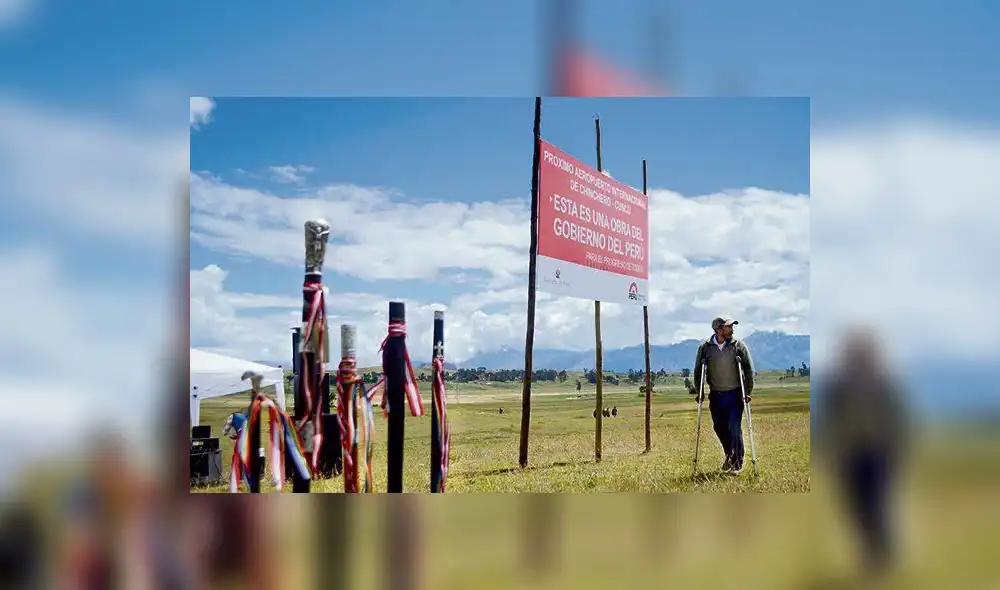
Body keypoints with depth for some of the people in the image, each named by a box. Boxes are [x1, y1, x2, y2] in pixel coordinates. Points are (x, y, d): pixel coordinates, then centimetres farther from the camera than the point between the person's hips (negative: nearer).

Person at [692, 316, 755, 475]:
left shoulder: (739, 345, -6)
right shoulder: (705, 347, -2)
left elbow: (749, 369, -3)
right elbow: (698, 370, 8)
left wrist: (747, 391, -7)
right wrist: (699, 392, 5)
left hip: (735, 394, -2)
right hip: (715, 395, 2)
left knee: (735, 429, -5)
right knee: (719, 427, 11)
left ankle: (737, 463, 9)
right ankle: (729, 454, 38)